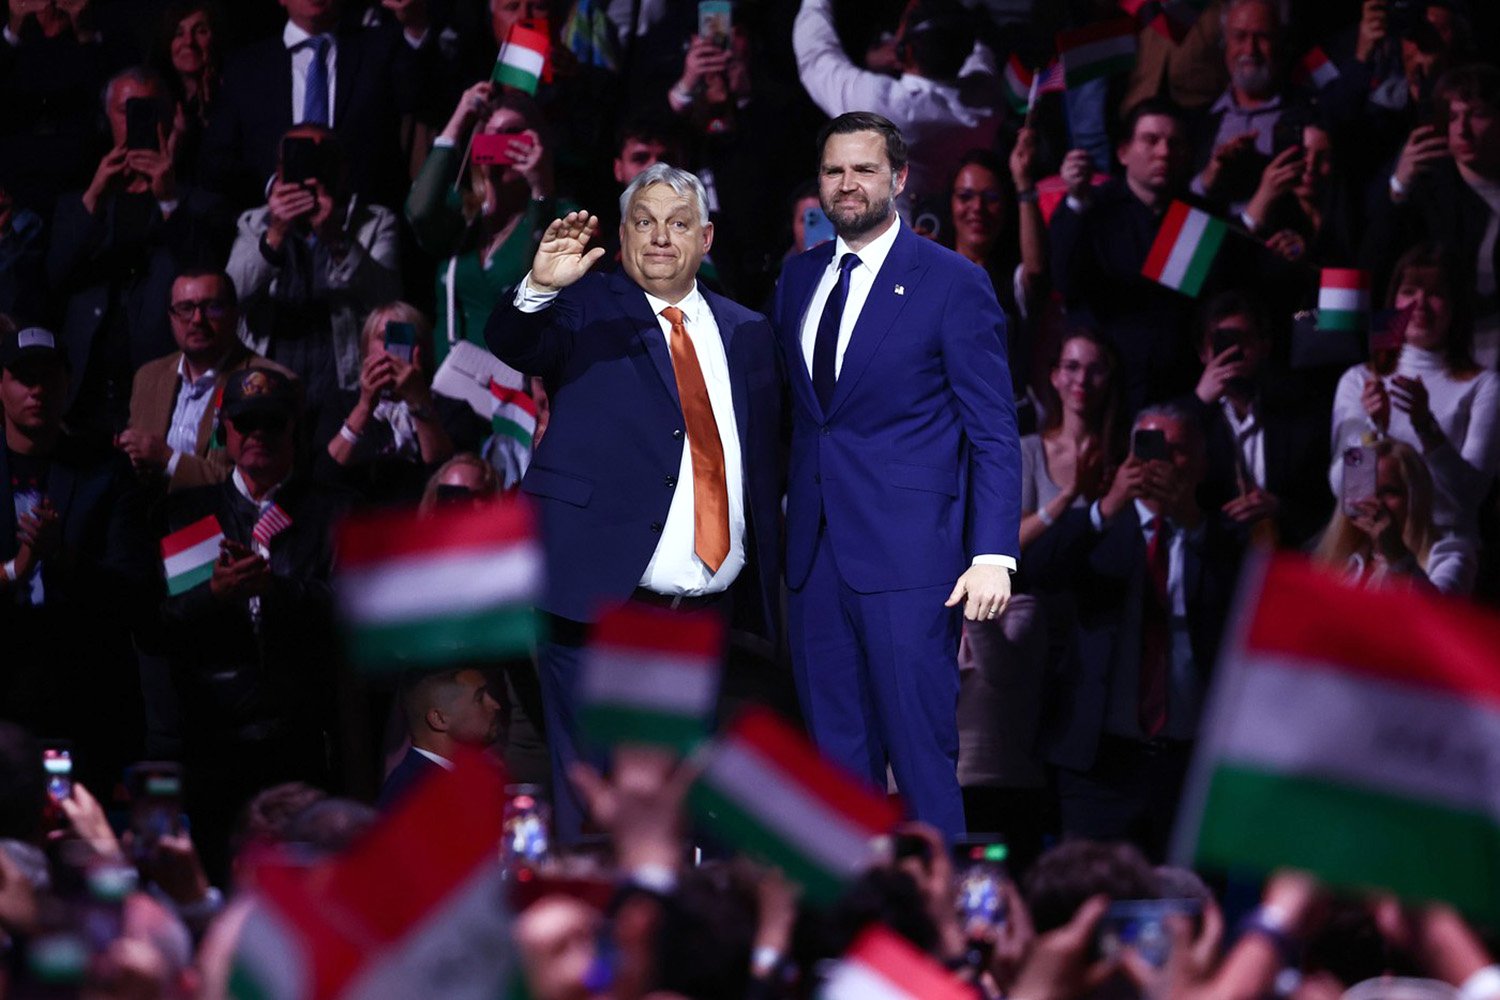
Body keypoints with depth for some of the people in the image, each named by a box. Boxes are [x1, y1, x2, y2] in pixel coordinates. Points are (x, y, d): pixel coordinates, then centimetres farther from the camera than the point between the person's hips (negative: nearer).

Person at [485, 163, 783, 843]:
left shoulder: (745, 333, 16)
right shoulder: (586, 308, 4)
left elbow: (765, 464, 17)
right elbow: (508, 347, -16)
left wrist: (765, 581, 9)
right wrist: (539, 289, -36)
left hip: (708, 606, 4)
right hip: (602, 599, -4)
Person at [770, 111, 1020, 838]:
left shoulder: (953, 283, -3)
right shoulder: (798, 280, 14)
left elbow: (993, 431, -5)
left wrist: (993, 554, -14)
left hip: (907, 558, -6)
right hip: (816, 554, 6)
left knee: (920, 750, -7)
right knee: (837, 756, 8)